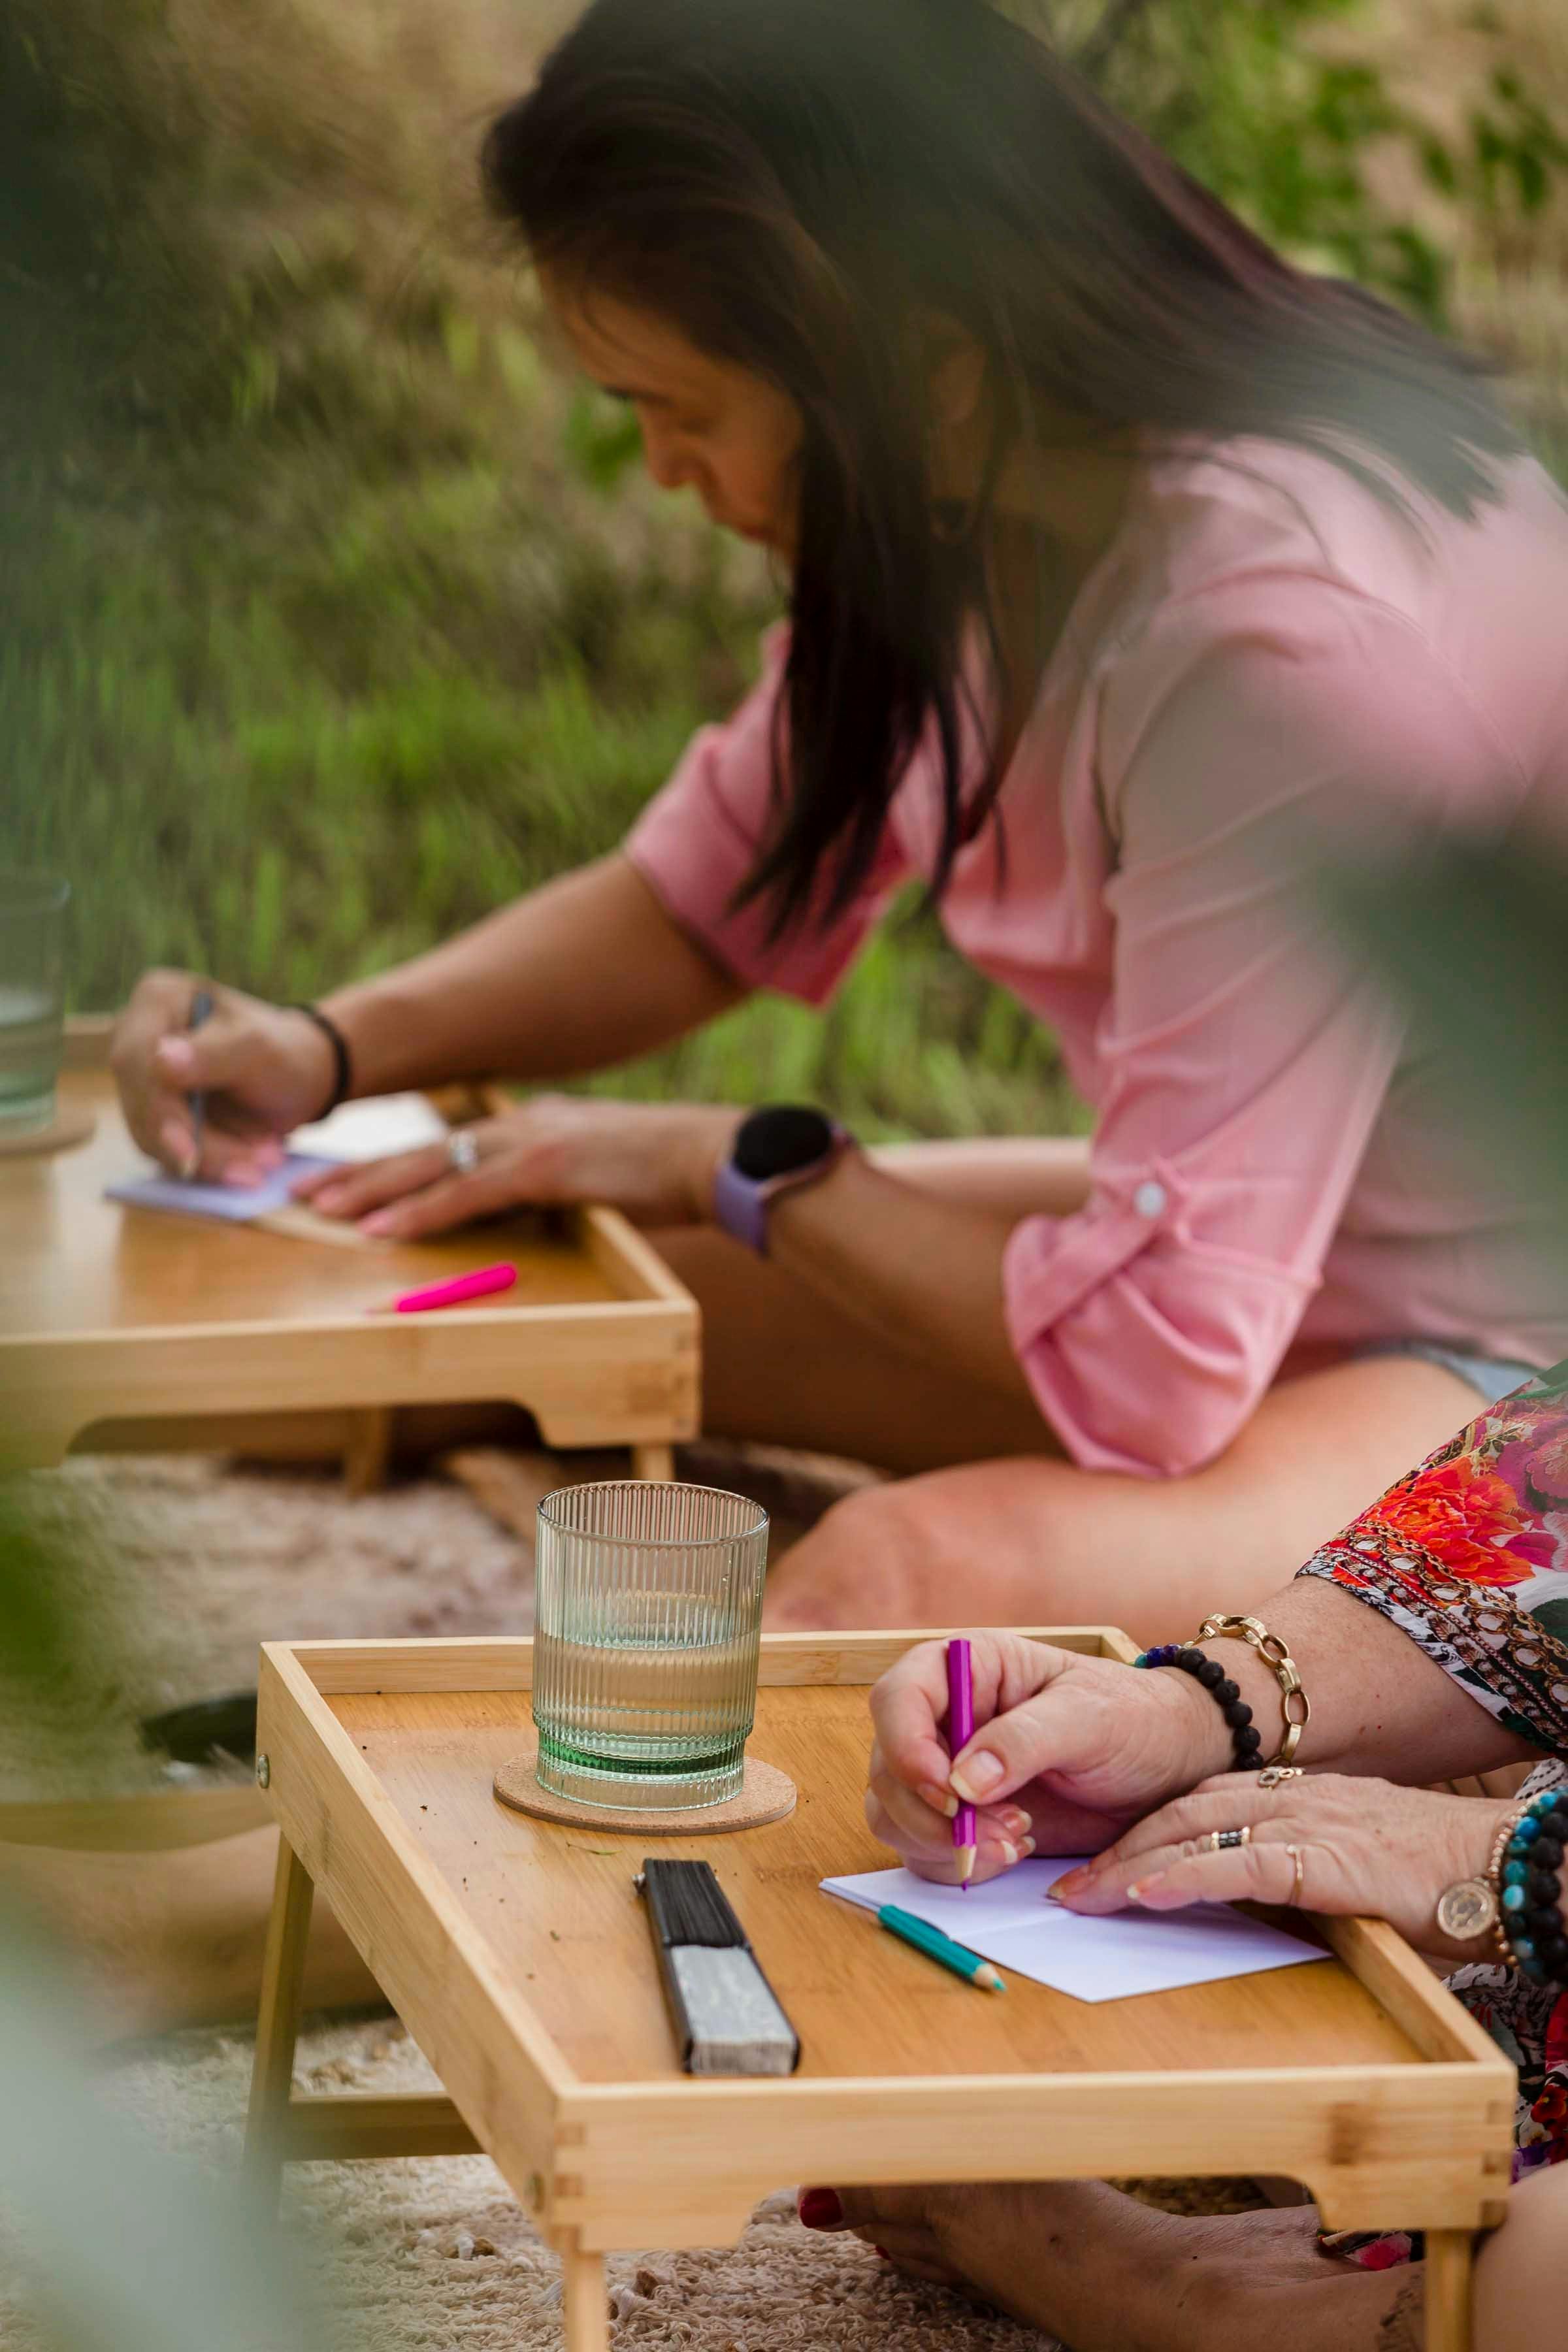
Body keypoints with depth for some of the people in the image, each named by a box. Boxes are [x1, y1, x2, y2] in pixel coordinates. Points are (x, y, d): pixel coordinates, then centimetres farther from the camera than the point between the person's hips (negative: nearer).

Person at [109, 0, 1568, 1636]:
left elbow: (1157, 1357, -29)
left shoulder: (1286, 634, -31)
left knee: (899, 1578, -33)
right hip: (1238, 1256, 9)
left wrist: (726, 1163, -14)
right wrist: (327, 1049, -2)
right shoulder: (957, 510, -4)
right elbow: (703, 902, 15)